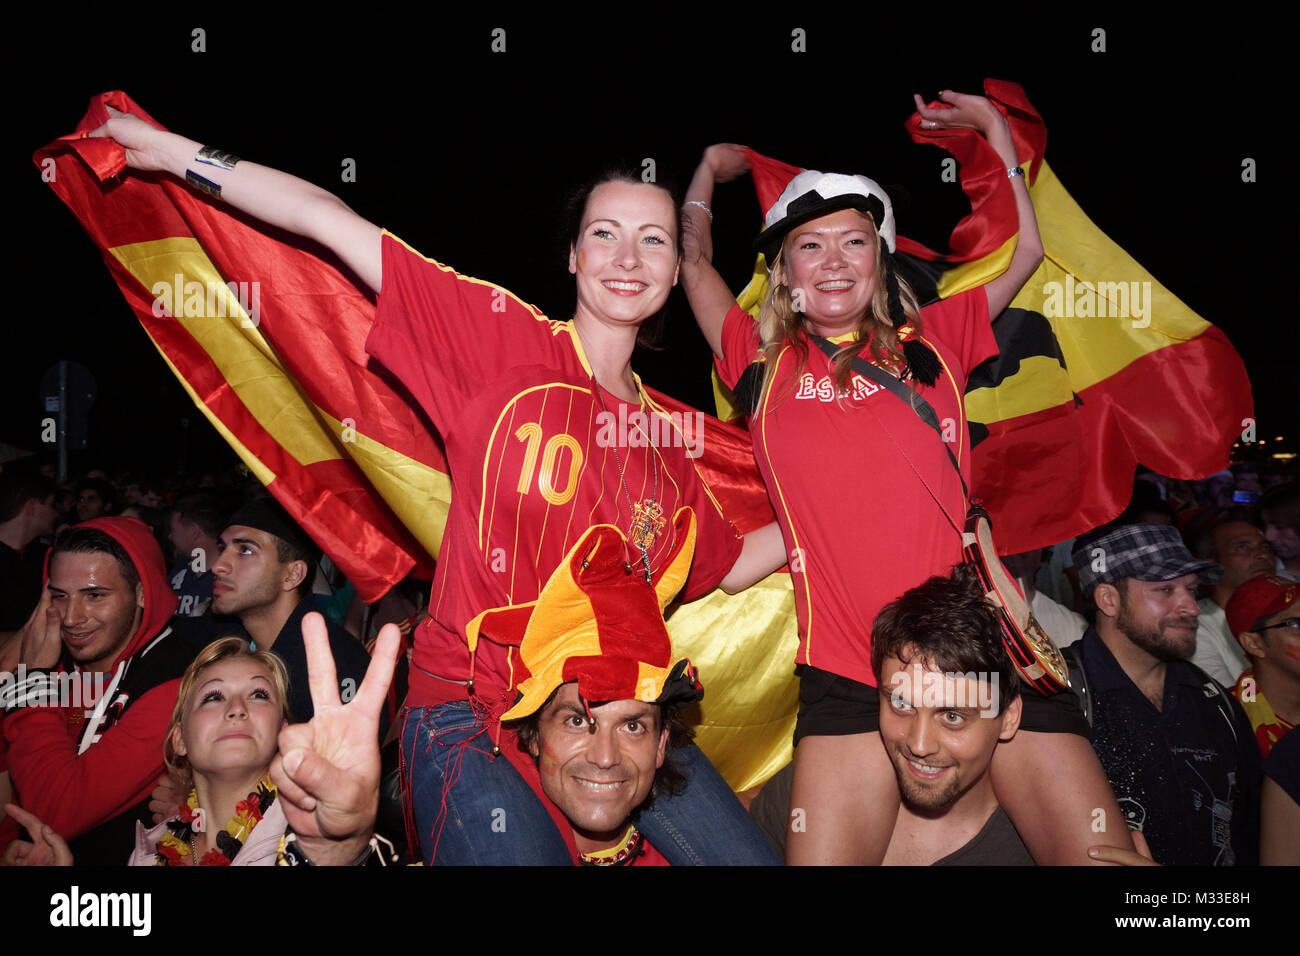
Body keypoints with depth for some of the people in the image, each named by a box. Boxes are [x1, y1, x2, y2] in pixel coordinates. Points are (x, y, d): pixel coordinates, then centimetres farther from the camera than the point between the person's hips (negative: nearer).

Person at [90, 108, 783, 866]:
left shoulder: (662, 435, 9)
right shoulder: (506, 340, -4)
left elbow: (731, 564, 21)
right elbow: (330, 219, -6)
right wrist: (166, 149, -6)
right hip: (474, 712, -5)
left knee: (752, 856, -1)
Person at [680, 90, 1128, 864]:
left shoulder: (931, 342, 12)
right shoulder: (764, 365, 10)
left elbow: (1027, 252, 22)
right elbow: (695, 264, 21)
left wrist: (997, 134, 26)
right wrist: (710, 171, 36)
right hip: (848, 674, -1)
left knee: (1100, 853, 0)